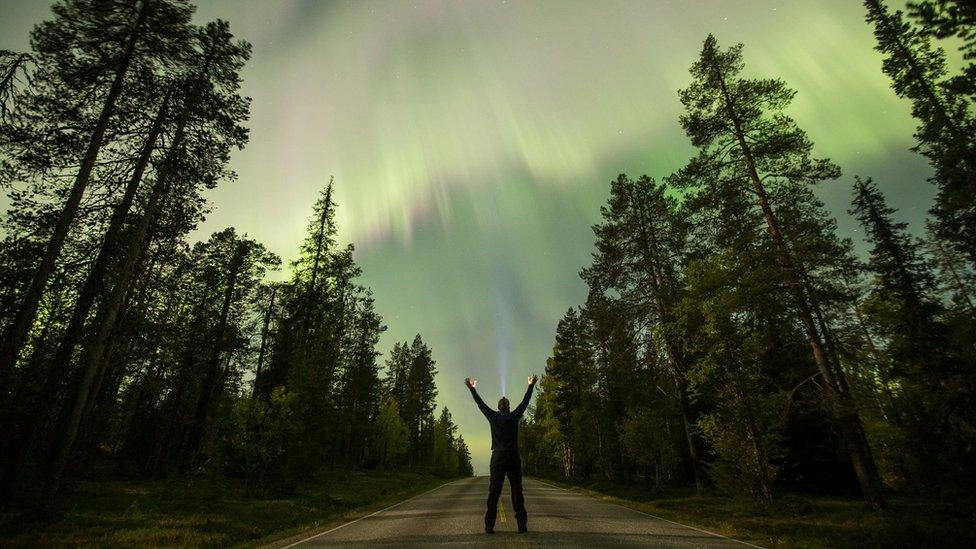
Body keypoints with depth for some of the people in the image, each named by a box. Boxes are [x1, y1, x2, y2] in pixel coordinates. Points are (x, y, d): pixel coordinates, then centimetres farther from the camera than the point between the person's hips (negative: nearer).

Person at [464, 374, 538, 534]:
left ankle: (489, 525, 0)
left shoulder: (493, 417, 1)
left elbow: (480, 403, 10)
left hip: (497, 458, 0)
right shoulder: (514, 416, 1)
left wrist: (472, 389, 20)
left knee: (493, 493, 2)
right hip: (514, 458, 0)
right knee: (517, 492, 4)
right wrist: (531, 386, 22)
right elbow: (525, 401, 11)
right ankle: (522, 525, 3)